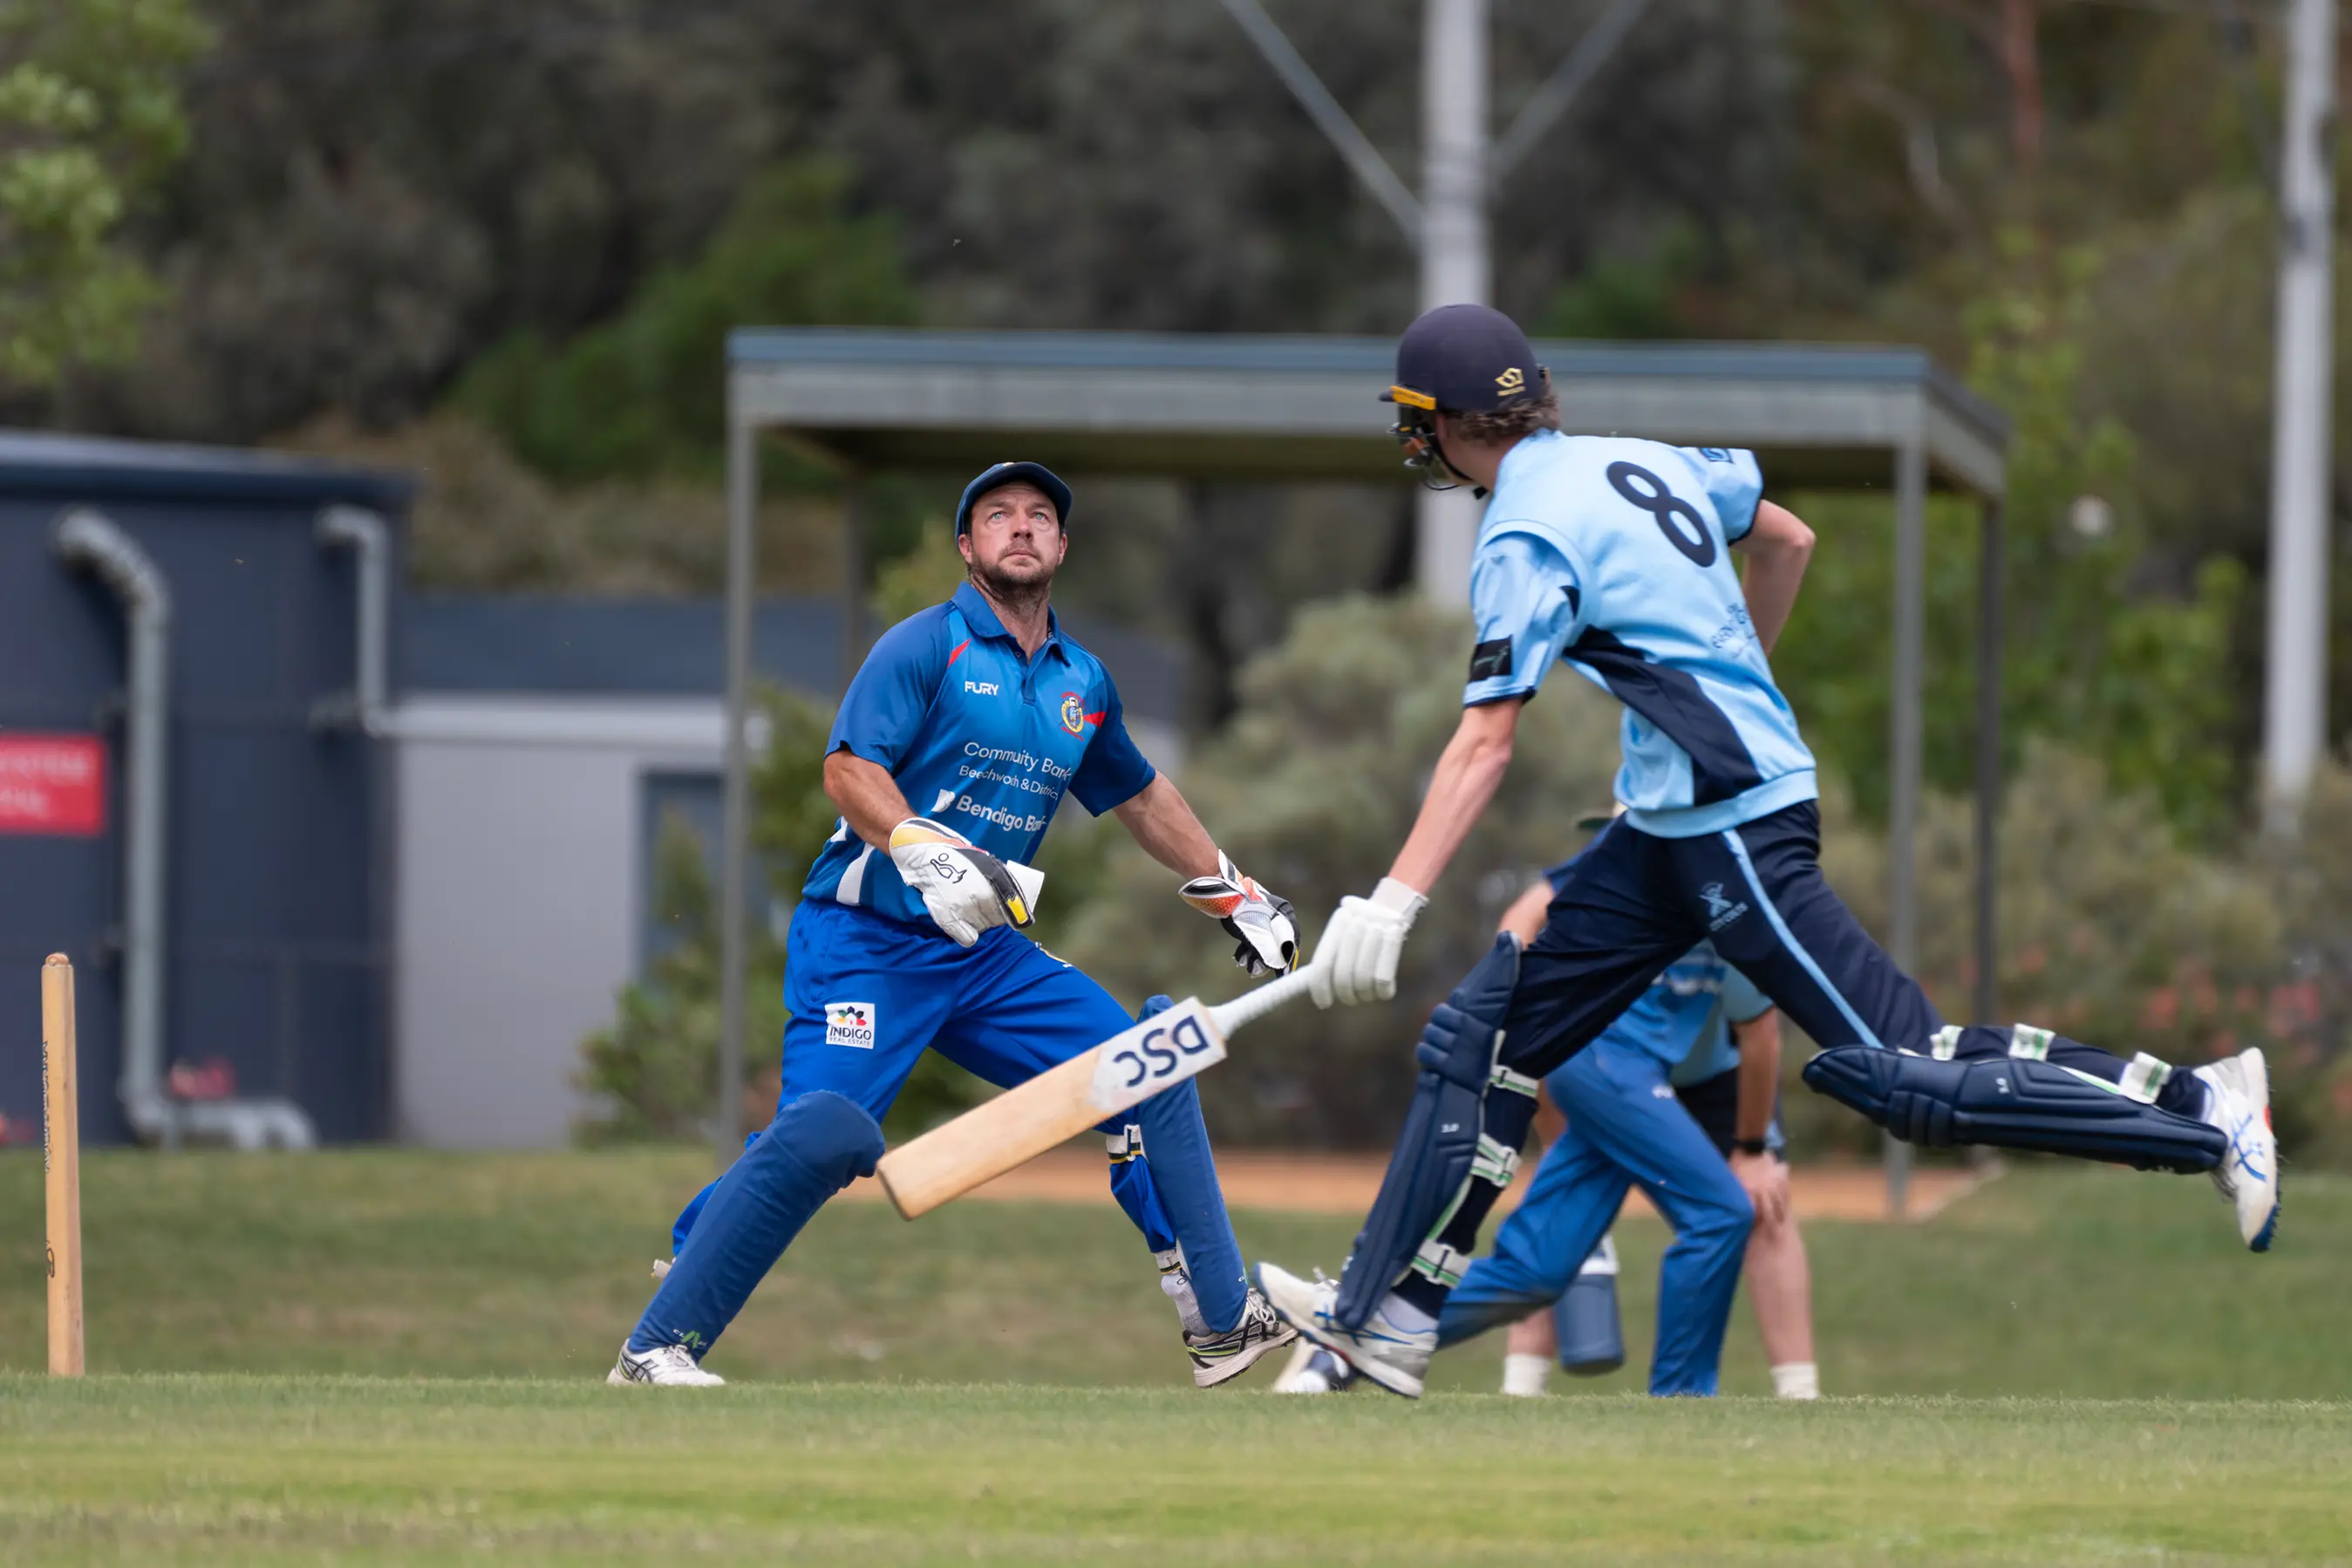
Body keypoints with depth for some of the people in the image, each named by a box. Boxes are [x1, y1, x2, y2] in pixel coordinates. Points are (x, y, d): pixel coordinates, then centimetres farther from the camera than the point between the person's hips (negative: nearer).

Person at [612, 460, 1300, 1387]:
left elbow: (1138, 796, 32)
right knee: (826, 1133, -26)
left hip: (987, 957, 7)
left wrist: (1229, 894, 34)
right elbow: (848, 767, -14)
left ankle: (1221, 1322, 13)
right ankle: (656, 1348, -19)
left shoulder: (1083, 682, 17)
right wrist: (922, 851, -30)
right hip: (865, 939, -7)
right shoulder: (926, 646, -4)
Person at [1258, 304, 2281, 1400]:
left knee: (1905, 1076, -10)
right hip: (1669, 836, 10)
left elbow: (1485, 743, -23)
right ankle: (1387, 1312, 10)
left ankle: (2202, 1111, -6)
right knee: (1480, 1033, 8)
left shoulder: (1525, 539, -15)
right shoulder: (1642, 463, 10)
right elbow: (1788, 542, 23)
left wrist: (1392, 904, -26)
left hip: (1735, 835, -10)